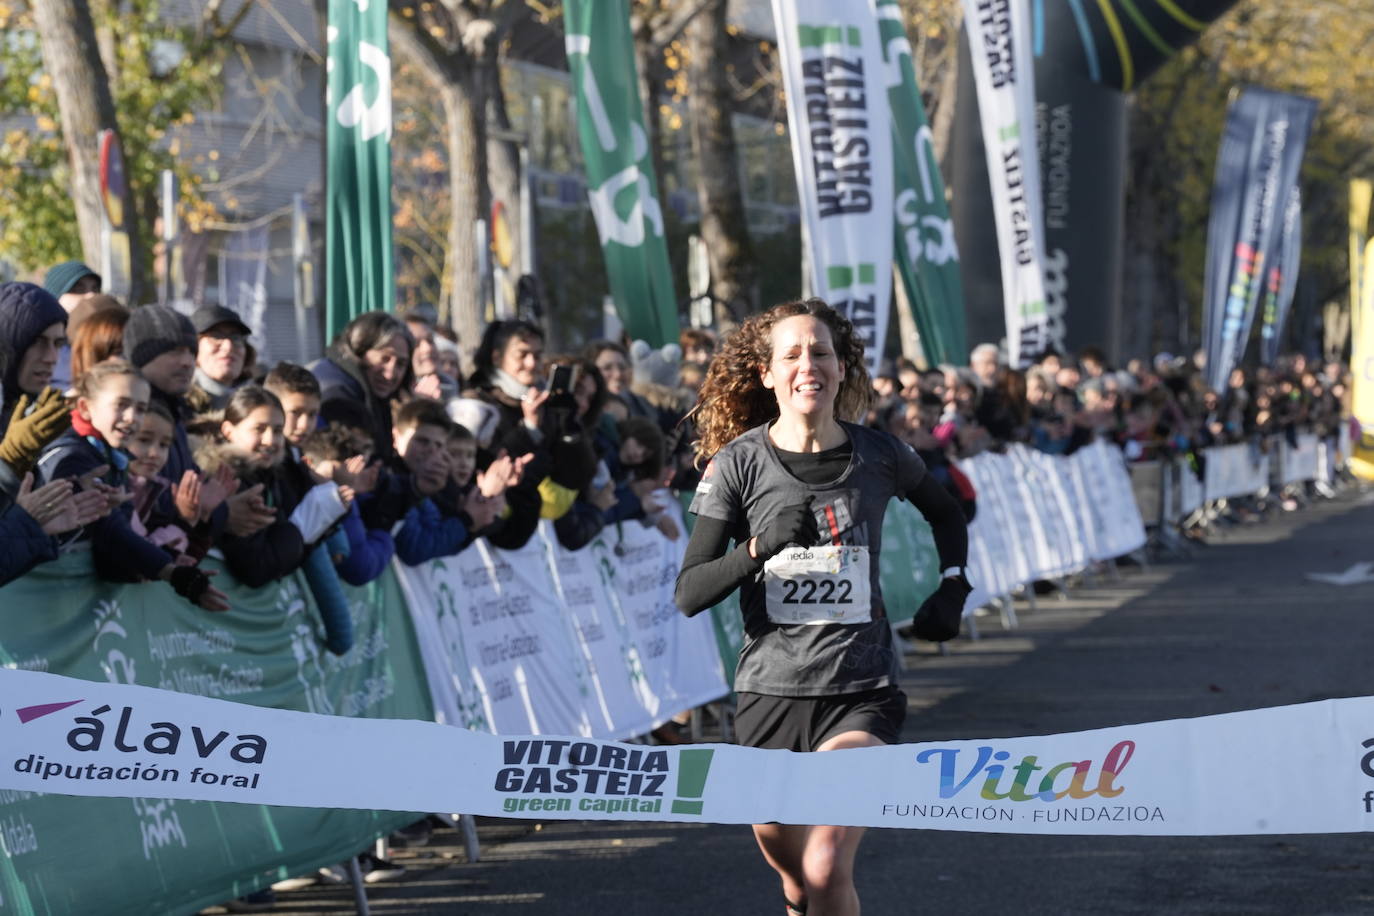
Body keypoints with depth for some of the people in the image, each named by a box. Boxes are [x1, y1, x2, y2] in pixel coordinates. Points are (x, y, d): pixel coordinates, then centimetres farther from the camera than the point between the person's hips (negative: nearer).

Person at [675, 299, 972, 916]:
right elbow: (689, 594, -8)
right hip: (770, 690, 1)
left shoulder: (879, 456, 0)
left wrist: (952, 588, 10)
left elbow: (945, 513, 23)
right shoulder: (739, 462, -4)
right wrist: (760, 547, -23)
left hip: (862, 691, -1)